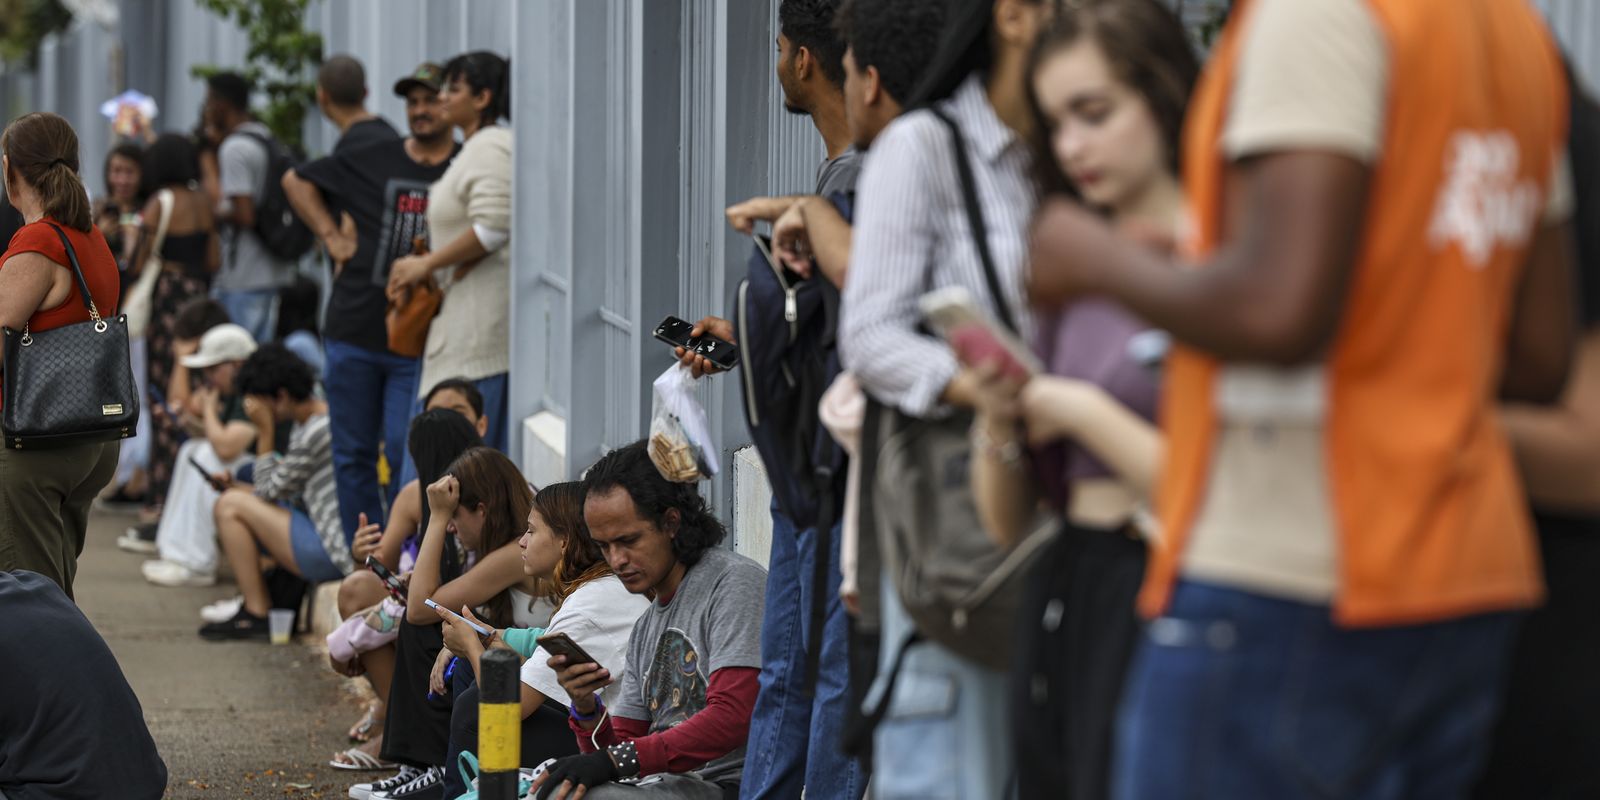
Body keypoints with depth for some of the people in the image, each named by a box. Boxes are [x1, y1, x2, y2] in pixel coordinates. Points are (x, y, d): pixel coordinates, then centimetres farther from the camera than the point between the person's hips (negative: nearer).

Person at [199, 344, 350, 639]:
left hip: (334, 553, -11)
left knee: (230, 506, -11)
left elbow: (270, 491, -10)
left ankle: (256, 614, -4)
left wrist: (265, 432, -7)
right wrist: (239, 488, 7)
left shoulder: (316, 432, -18)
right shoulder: (305, 423, 13)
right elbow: (291, 495, 16)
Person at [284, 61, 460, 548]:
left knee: (403, 453, -8)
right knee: (352, 454, 7)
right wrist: (330, 235, 9)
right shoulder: (373, 161, 8)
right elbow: (296, 180, 19)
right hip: (354, 333, 3)